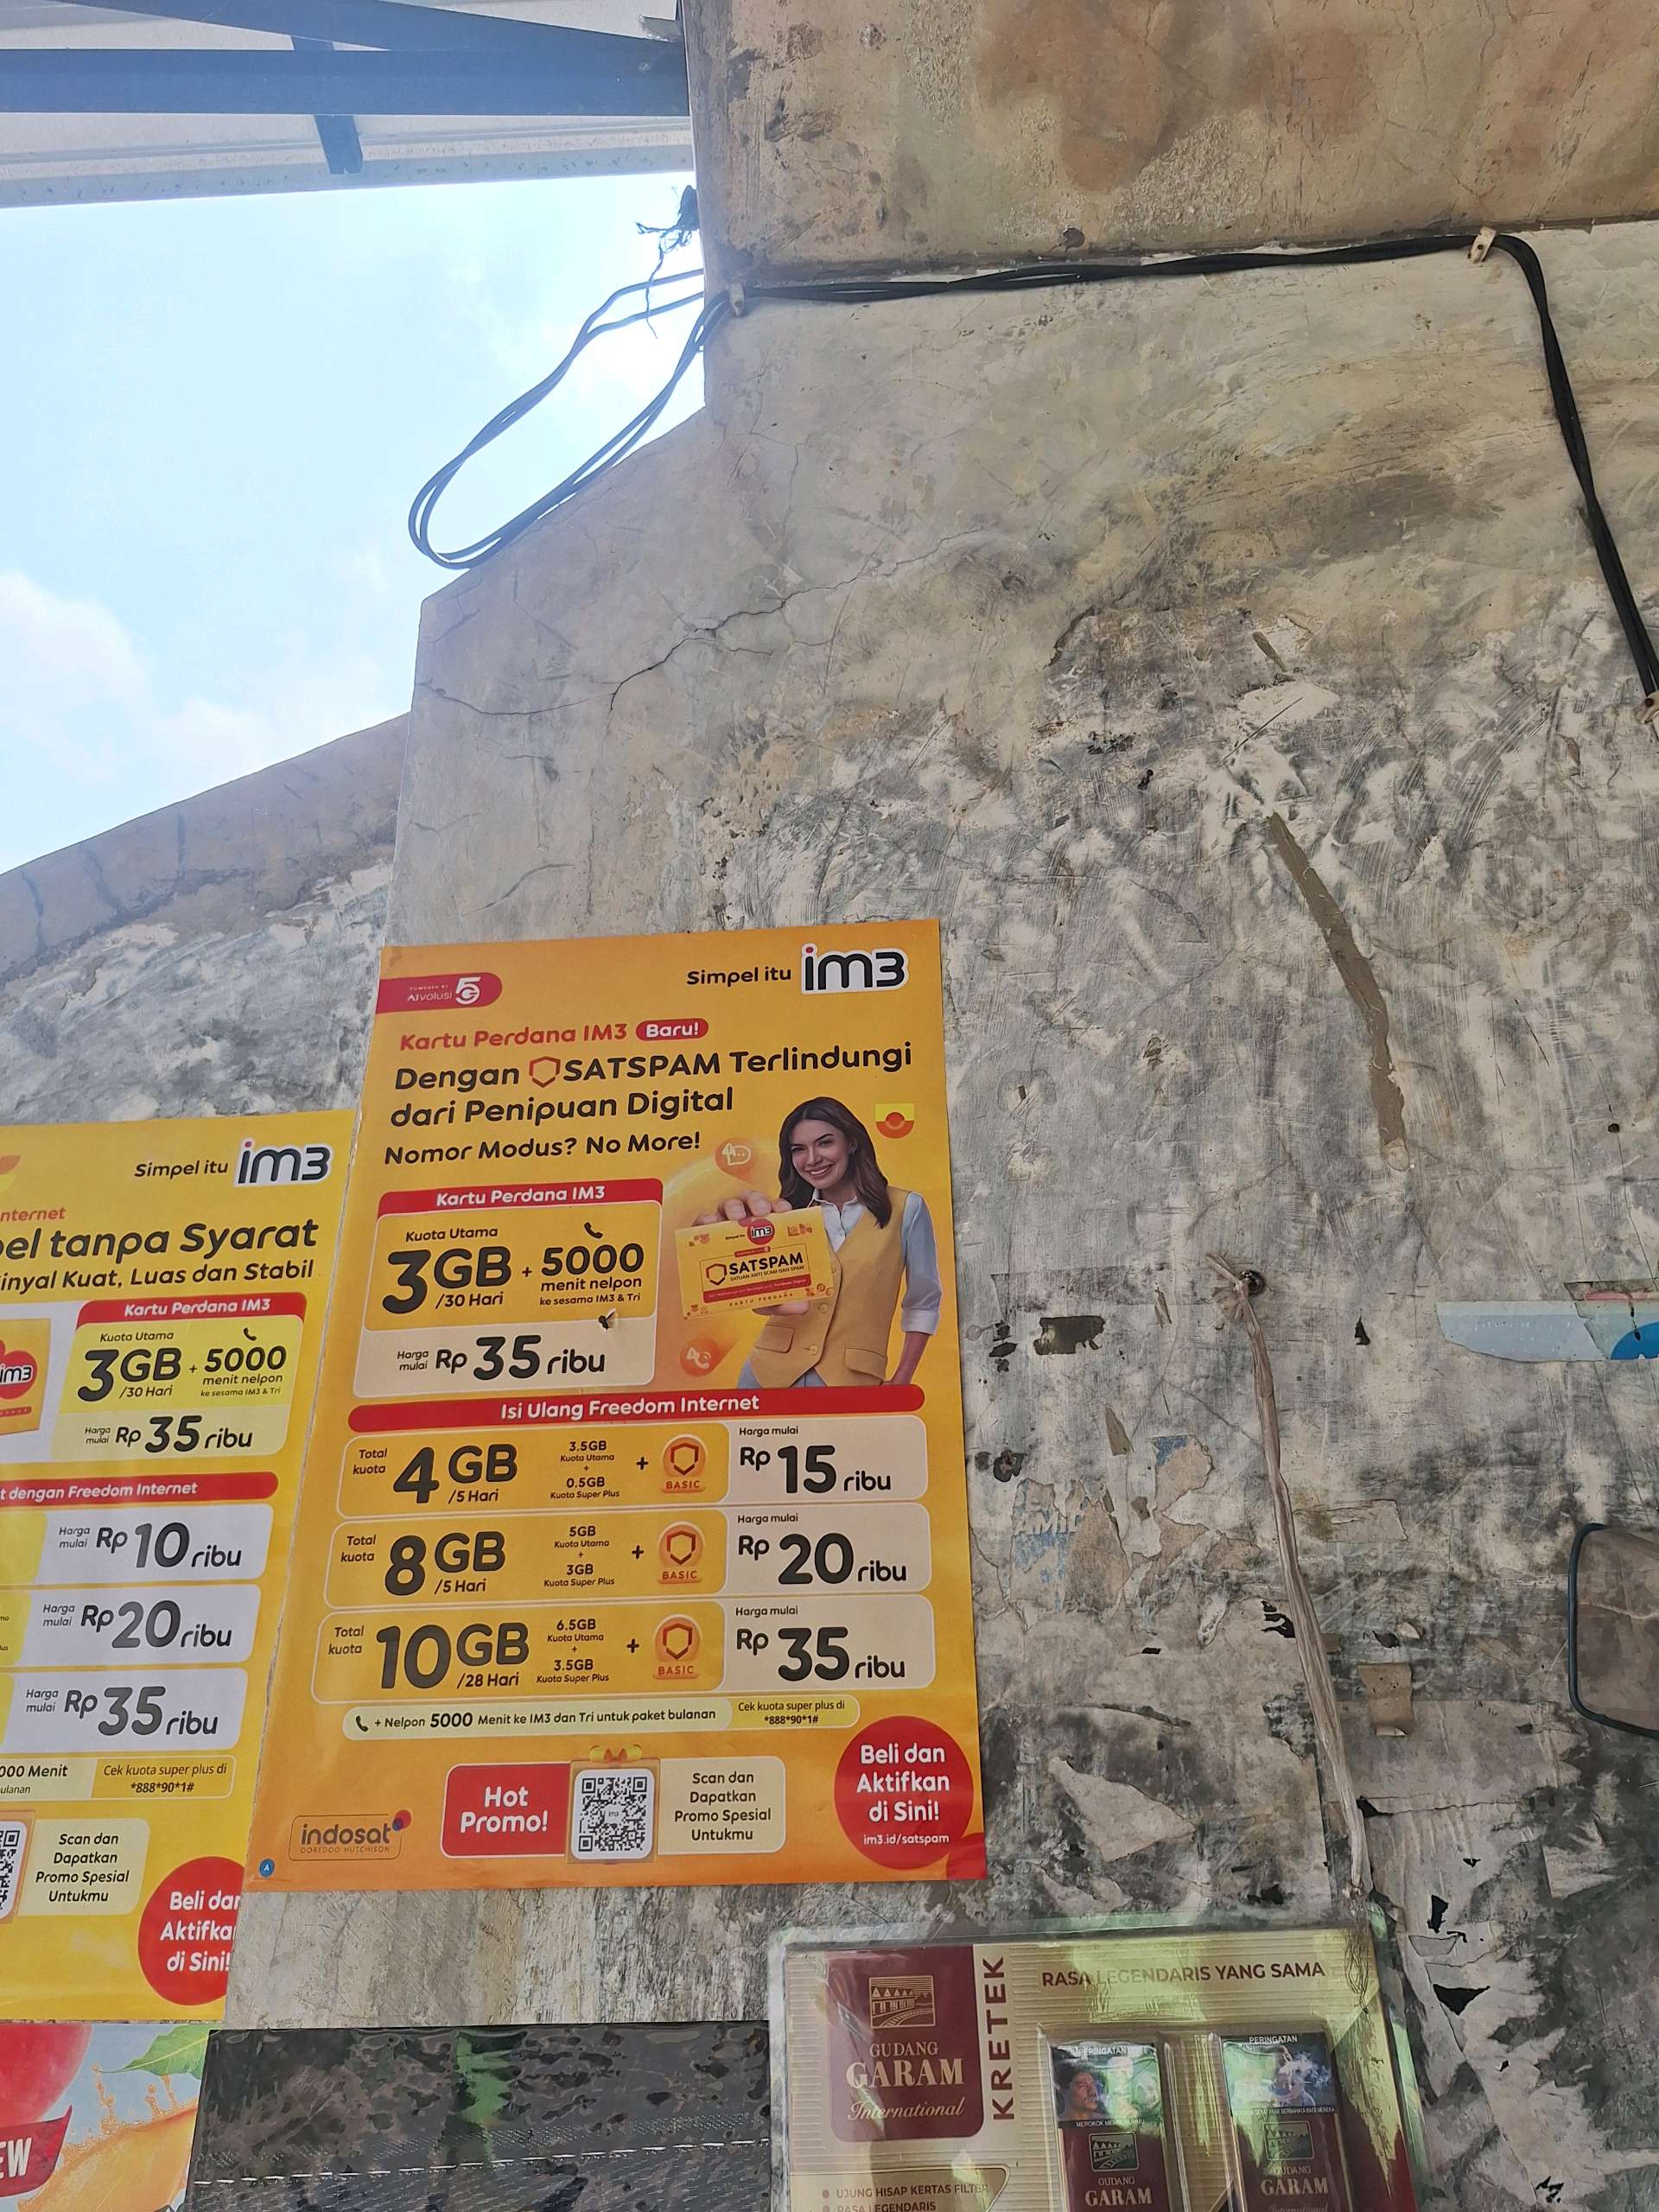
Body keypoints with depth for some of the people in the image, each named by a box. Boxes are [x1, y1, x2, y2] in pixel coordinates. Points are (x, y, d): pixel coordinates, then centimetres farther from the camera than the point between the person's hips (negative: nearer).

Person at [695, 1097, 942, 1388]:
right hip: (770, 1374, 3)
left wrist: (900, 1383, 1)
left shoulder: (906, 1209, 0)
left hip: (850, 1384, -2)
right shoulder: (789, 1211, 8)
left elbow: (924, 1303, 6)